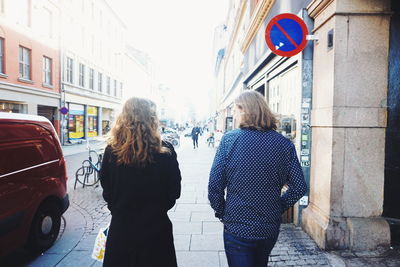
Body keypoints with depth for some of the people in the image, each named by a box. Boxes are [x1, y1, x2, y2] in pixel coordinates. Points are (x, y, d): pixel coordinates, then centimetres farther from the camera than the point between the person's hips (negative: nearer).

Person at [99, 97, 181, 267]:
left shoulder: (111, 151, -13)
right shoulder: (165, 152, -18)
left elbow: (106, 189, -1)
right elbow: (174, 191, -8)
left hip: (120, 227, 2)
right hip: (155, 228, -1)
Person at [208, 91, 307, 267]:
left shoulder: (229, 140, -14)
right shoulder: (284, 144, -6)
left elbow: (214, 186, -15)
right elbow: (299, 187, -4)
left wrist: (222, 213, 0)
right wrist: (278, 207, 9)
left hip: (237, 228, -4)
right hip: (271, 229, 5)